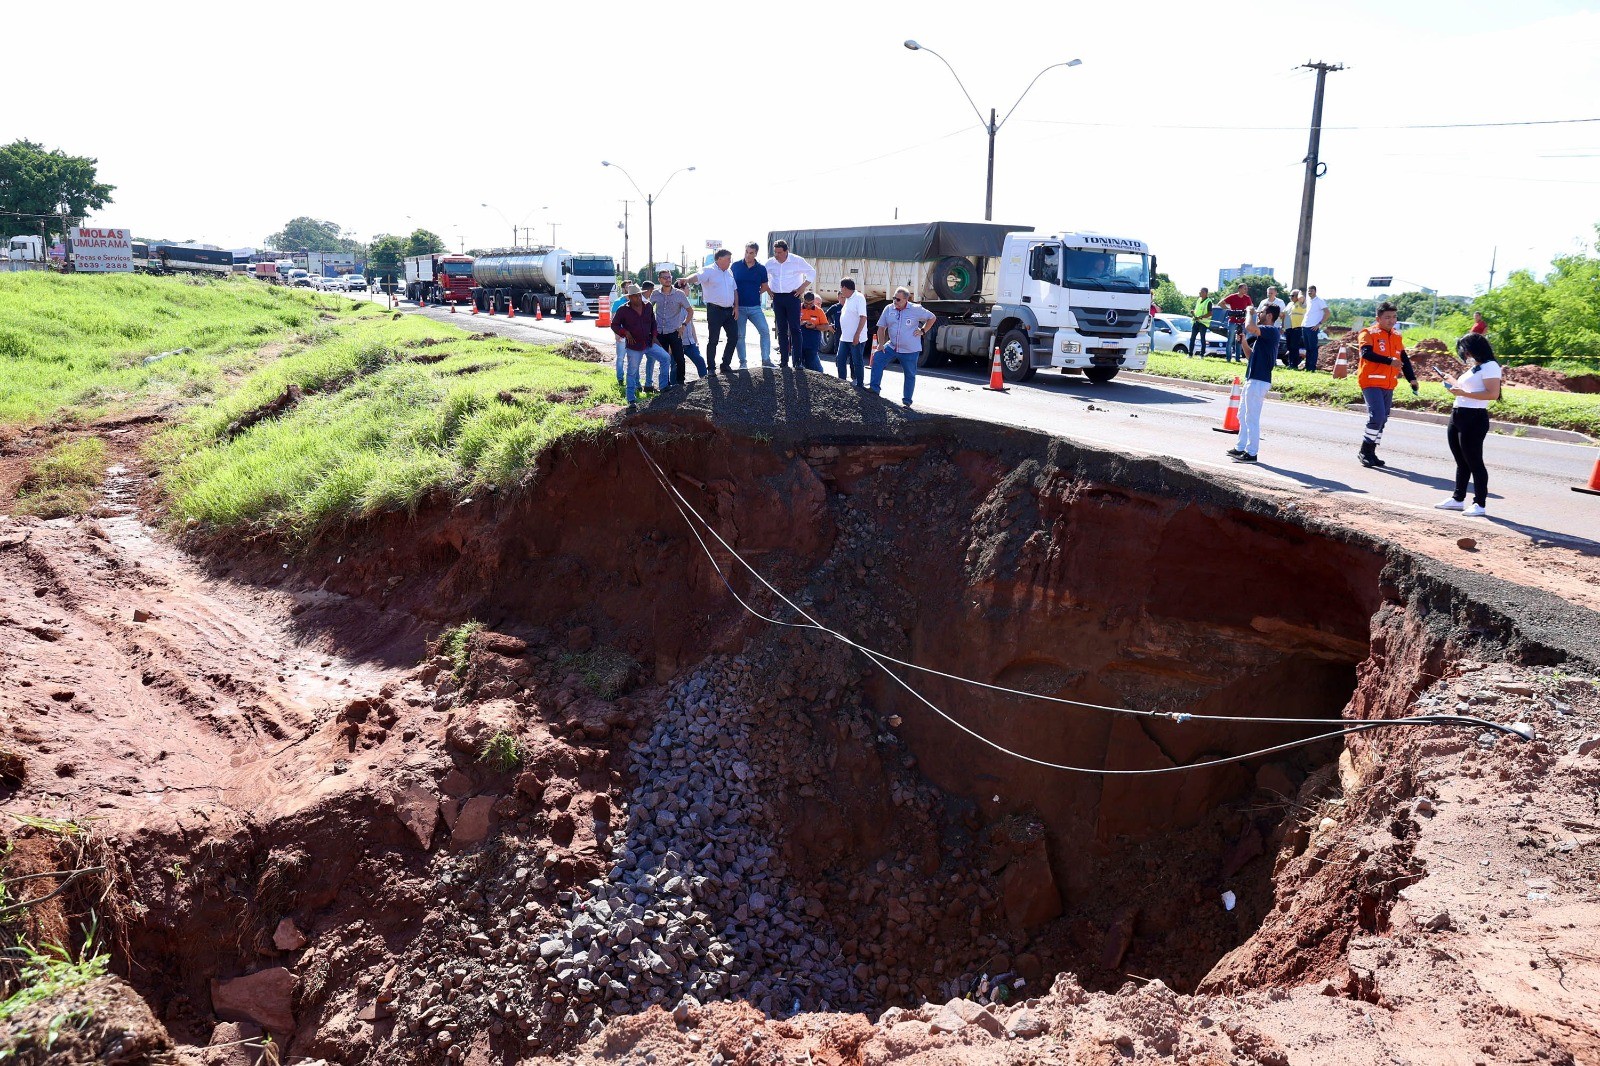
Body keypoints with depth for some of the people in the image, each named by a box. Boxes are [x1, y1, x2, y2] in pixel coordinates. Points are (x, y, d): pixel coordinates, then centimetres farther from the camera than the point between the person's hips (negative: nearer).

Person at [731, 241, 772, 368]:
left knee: (765, 331, -8)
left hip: (755, 307, 1)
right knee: (740, 335, 3)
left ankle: (766, 360, 2)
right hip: (739, 307, -1)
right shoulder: (736, 266, 1)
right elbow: (730, 284, 9)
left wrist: (757, 293, 0)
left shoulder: (761, 269, 3)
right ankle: (743, 362, 13)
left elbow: (764, 286, 15)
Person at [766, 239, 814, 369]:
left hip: (792, 296, -4)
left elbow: (811, 273, 6)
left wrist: (802, 288, -2)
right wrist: (769, 290, 10)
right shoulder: (770, 263, 6)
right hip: (777, 298, 4)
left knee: (794, 328, -9)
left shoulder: (797, 261, -4)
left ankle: (797, 361, -9)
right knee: (781, 330, 5)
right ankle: (783, 359, 9)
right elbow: (763, 278, 24)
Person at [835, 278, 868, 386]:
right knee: (840, 361, 11)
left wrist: (857, 335, -23)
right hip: (845, 337, 9)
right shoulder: (848, 299, 15)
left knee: (858, 362, -1)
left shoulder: (859, 298, -12)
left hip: (856, 338, -9)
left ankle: (859, 385, 6)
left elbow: (863, 317, -18)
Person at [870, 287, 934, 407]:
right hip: (892, 347, 3)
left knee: (910, 375, 6)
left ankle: (907, 400, 18)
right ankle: (874, 388, -10)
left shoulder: (916, 309, -7)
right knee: (877, 360, -16)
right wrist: (881, 343, -4)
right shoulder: (889, 309, 2)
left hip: (910, 351, -3)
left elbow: (931, 318, 6)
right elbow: (881, 328, 7)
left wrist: (922, 331, -2)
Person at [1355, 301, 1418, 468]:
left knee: (1382, 420, 8)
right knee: (1377, 416, -17)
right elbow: (1367, 353, -21)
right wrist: (1389, 361, -26)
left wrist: (1411, 379, 5)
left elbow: (1404, 359, 16)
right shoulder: (1369, 333, -6)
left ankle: (1371, 453, 16)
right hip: (1371, 382, -7)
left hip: (1389, 385, 7)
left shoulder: (1396, 337, 14)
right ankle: (1364, 451, -4)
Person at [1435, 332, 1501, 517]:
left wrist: (1463, 393, -22)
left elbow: (1493, 394, -21)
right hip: (1457, 417, 10)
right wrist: (1454, 384, 14)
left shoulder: (1489, 367, -11)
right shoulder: (1475, 367, 20)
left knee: (1474, 462, -5)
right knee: (1461, 461, 14)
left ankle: (1480, 504, 1)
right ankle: (1458, 499, 22)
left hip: (1474, 419, -10)